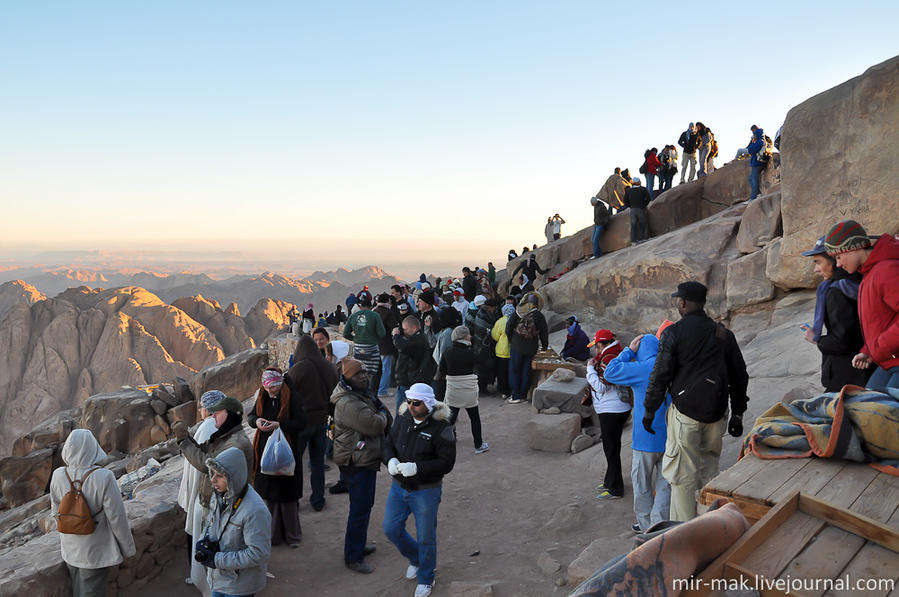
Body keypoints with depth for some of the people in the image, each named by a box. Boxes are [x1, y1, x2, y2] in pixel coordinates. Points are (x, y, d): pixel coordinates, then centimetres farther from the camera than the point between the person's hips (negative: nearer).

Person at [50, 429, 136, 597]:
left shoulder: (58, 476, -13)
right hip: (95, 552, -4)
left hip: (69, 550, 5)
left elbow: (55, 512, 2)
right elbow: (116, 517, -21)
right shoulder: (104, 478, -27)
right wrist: (128, 547, -6)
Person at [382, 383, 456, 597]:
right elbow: (389, 444, 10)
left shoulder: (441, 427, -17)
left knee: (425, 537, 8)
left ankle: (425, 579, 32)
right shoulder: (402, 419, -2)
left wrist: (417, 467, -28)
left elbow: (446, 462, -18)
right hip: (398, 487, 5)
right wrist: (391, 460, -13)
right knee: (391, 529, 12)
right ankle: (415, 558, 41)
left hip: (426, 491, -5)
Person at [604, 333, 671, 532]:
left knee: (641, 483, 11)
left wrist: (629, 351, -3)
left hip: (647, 438, -5)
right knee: (664, 483, 12)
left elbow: (610, 373, -7)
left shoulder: (642, 369, -15)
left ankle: (646, 525, 21)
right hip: (671, 437, 5)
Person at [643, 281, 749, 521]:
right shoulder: (724, 334, 7)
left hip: (685, 413, -5)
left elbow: (660, 376, -9)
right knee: (709, 471, 18)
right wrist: (737, 414, 20)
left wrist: (649, 411, 2)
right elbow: (739, 376, 12)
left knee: (683, 476, 3)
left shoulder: (673, 333, -9)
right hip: (717, 413, 5)